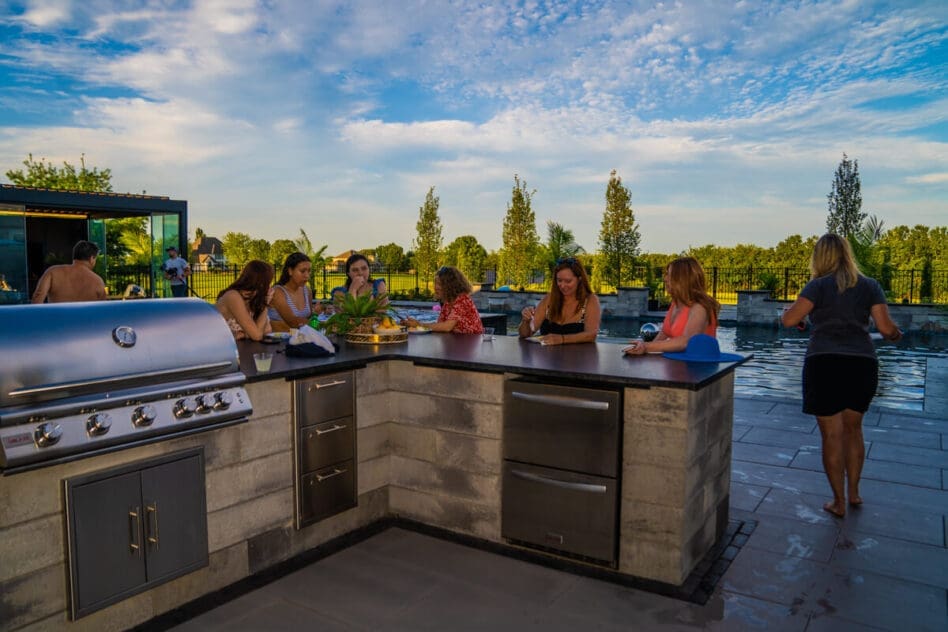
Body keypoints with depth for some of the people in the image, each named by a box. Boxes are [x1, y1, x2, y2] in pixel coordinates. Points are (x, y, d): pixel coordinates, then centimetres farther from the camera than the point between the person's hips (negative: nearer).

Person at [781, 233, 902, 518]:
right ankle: (853, 492, 27)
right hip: (862, 364, 4)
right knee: (853, 428, 21)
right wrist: (897, 334, 24)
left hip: (824, 364, -4)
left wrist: (785, 312, 13)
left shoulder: (819, 285, -2)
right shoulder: (869, 286, 7)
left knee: (832, 434, 3)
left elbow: (789, 320, -10)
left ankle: (839, 502, 11)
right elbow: (885, 328, 1)